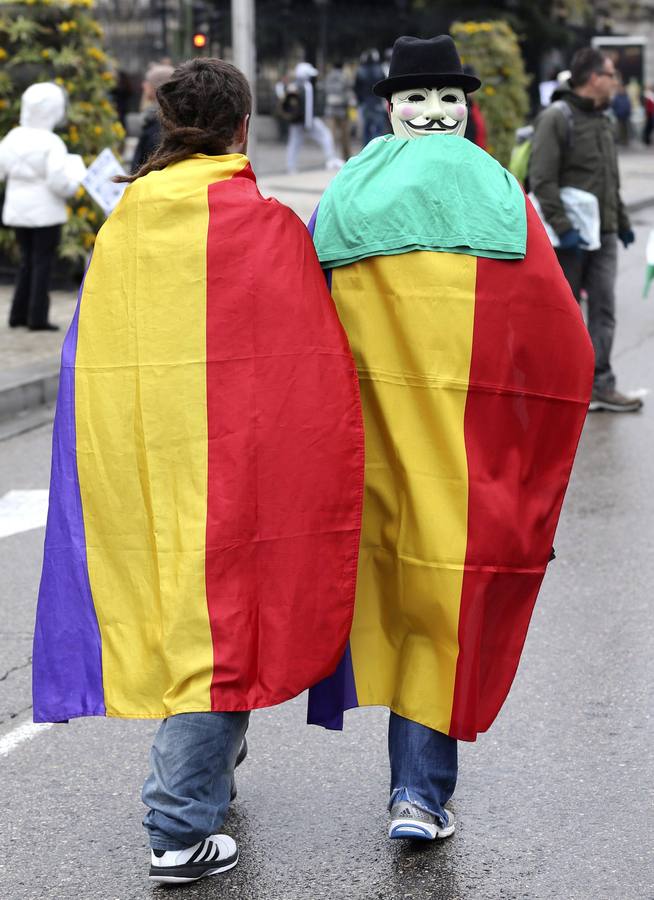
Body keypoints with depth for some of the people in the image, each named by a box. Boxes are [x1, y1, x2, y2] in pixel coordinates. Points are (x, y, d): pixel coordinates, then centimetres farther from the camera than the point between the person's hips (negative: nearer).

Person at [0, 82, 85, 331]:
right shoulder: (52, 144, -17)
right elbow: (60, 182, -20)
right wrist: (76, 169, -1)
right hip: (46, 213, -6)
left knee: (27, 261, 17)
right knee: (42, 263, 3)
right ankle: (37, 318, 2)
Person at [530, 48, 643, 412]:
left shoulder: (604, 121, 15)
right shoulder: (557, 118, -11)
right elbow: (542, 180, -17)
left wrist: (622, 222, 22)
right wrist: (563, 227, -22)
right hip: (569, 238, -7)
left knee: (603, 309, 1)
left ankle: (600, 384, 3)